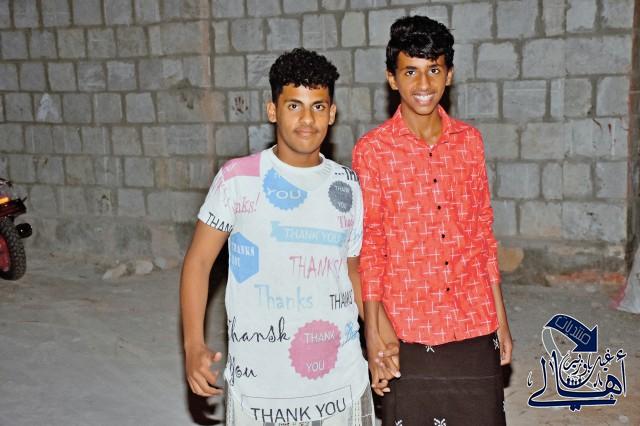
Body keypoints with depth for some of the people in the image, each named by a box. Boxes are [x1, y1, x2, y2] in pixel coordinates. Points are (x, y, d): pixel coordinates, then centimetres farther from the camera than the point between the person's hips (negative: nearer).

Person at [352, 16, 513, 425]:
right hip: (408, 329, -3)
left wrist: (500, 316, 8)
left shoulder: (469, 140, 4)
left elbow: (484, 233, 8)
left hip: (475, 325, 3)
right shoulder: (372, 150, -6)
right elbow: (368, 246, -4)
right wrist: (373, 333, -6)